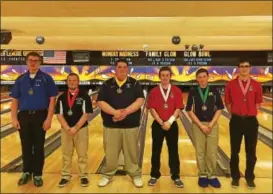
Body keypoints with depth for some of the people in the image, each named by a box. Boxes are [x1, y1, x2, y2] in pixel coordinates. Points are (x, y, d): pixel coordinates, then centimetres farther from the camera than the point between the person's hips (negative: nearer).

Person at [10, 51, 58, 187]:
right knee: (26, 146, 12)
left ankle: (37, 174, 20)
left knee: (38, 147, 6)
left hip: (40, 116, -2)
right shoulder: (20, 79, 6)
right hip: (24, 116, 3)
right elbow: (15, 100, 6)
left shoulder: (46, 78, -3)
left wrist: (49, 118, -11)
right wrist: (14, 118, -2)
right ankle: (27, 172, 28)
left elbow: (52, 99, -6)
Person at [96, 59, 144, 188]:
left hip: (131, 125, 0)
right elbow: (100, 102, -6)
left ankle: (135, 175, 26)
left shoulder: (134, 84, 2)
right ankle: (107, 175, 29)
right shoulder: (107, 84, 2)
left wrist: (126, 111, -22)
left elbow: (140, 100, -9)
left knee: (132, 152, 10)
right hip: (111, 125, 1)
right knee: (110, 153, 11)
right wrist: (115, 112, -21)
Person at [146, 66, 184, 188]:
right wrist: (161, 123, -13)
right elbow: (152, 109, -6)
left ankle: (176, 177, 19)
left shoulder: (176, 91, -1)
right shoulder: (154, 91, -1)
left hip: (172, 125, 0)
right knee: (156, 151, 8)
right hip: (157, 125, 0)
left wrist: (169, 122, -15)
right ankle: (154, 175, 22)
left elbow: (178, 109, -5)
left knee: (173, 151, 7)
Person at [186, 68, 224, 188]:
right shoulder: (193, 92, -2)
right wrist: (201, 125, -10)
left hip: (212, 125, 1)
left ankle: (212, 175, 19)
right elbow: (190, 111, -3)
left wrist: (211, 124, -9)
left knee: (212, 152, 4)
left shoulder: (214, 91, 0)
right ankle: (202, 175, 19)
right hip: (197, 125, 0)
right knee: (200, 152, 6)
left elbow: (219, 109, 0)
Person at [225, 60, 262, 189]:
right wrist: (234, 114, 7)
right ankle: (235, 177, 22)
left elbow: (258, 103, 10)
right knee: (234, 151, 7)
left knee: (251, 151, 8)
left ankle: (249, 177, 24)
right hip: (236, 121, -1)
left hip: (251, 121, 1)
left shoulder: (256, 85, -1)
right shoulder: (230, 85, -3)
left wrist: (251, 113, 7)